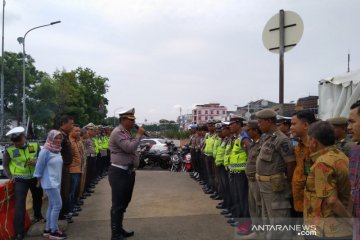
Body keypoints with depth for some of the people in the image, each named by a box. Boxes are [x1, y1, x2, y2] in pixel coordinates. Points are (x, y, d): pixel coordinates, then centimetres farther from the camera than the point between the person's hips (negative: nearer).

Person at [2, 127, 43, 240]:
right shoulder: (9, 150, -10)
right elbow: (5, 165, 5)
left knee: (38, 197, 24)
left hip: (35, 177, 3)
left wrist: (36, 162, -20)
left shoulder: (35, 146, -7)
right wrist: (10, 176, -2)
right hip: (20, 180, -3)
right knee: (20, 204, -12)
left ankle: (37, 215, 55)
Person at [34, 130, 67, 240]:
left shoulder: (57, 151, 8)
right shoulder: (45, 151, -16)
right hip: (50, 183, -8)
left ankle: (47, 229, 22)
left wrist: (58, 180, 12)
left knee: (52, 206, 12)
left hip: (57, 182, 8)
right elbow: (39, 167, -10)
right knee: (57, 205, -7)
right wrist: (40, 180, -1)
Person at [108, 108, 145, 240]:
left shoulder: (127, 133, 16)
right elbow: (129, 147, -25)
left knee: (124, 203, 17)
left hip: (128, 171, 10)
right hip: (119, 172, -10)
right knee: (117, 205, -3)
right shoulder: (118, 132, -14)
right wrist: (139, 135, -13)